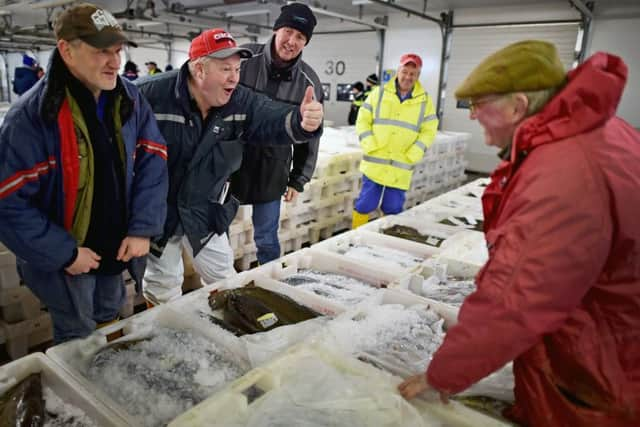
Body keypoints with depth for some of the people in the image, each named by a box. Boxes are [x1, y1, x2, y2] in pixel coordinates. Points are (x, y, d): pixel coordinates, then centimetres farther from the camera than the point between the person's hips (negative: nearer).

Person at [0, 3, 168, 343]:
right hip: (65, 257, -4)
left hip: (116, 247, 5)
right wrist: (65, 253, -21)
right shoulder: (31, 116, -23)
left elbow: (153, 161, -6)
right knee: (78, 338, 19)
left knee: (110, 320, 29)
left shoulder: (130, 99, -8)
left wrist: (143, 228, -14)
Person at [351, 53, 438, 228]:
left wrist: (413, 154, -9)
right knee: (364, 205, 4)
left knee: (393, 209, 9)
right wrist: (370, 145, -9)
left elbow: (429, 131, 4)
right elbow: (363, 120, 4)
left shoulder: (425, 100, 5)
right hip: (375, 163, 0)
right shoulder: (379, 93, 4)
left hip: (401, 168, 1)